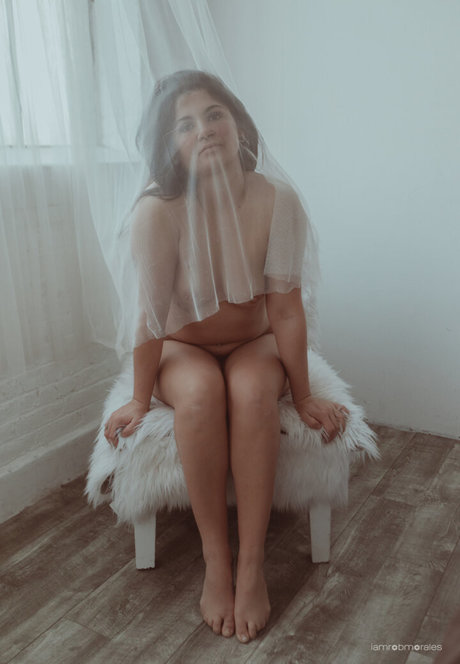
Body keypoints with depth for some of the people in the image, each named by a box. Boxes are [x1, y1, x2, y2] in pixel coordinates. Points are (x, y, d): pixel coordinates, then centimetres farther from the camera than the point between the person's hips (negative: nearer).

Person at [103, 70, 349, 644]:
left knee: (251, 388, -33)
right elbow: (152, 317, -16)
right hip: (183, 348, 0)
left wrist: (304, 396, -10)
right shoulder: (158, 212, -21)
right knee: (200, 391, -34)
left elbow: (285, 306, -15)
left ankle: (251, 565, -20)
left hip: (255, 345, 1)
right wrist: (140, 401, -9)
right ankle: (215, 563, -17)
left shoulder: (277, 201, -18)